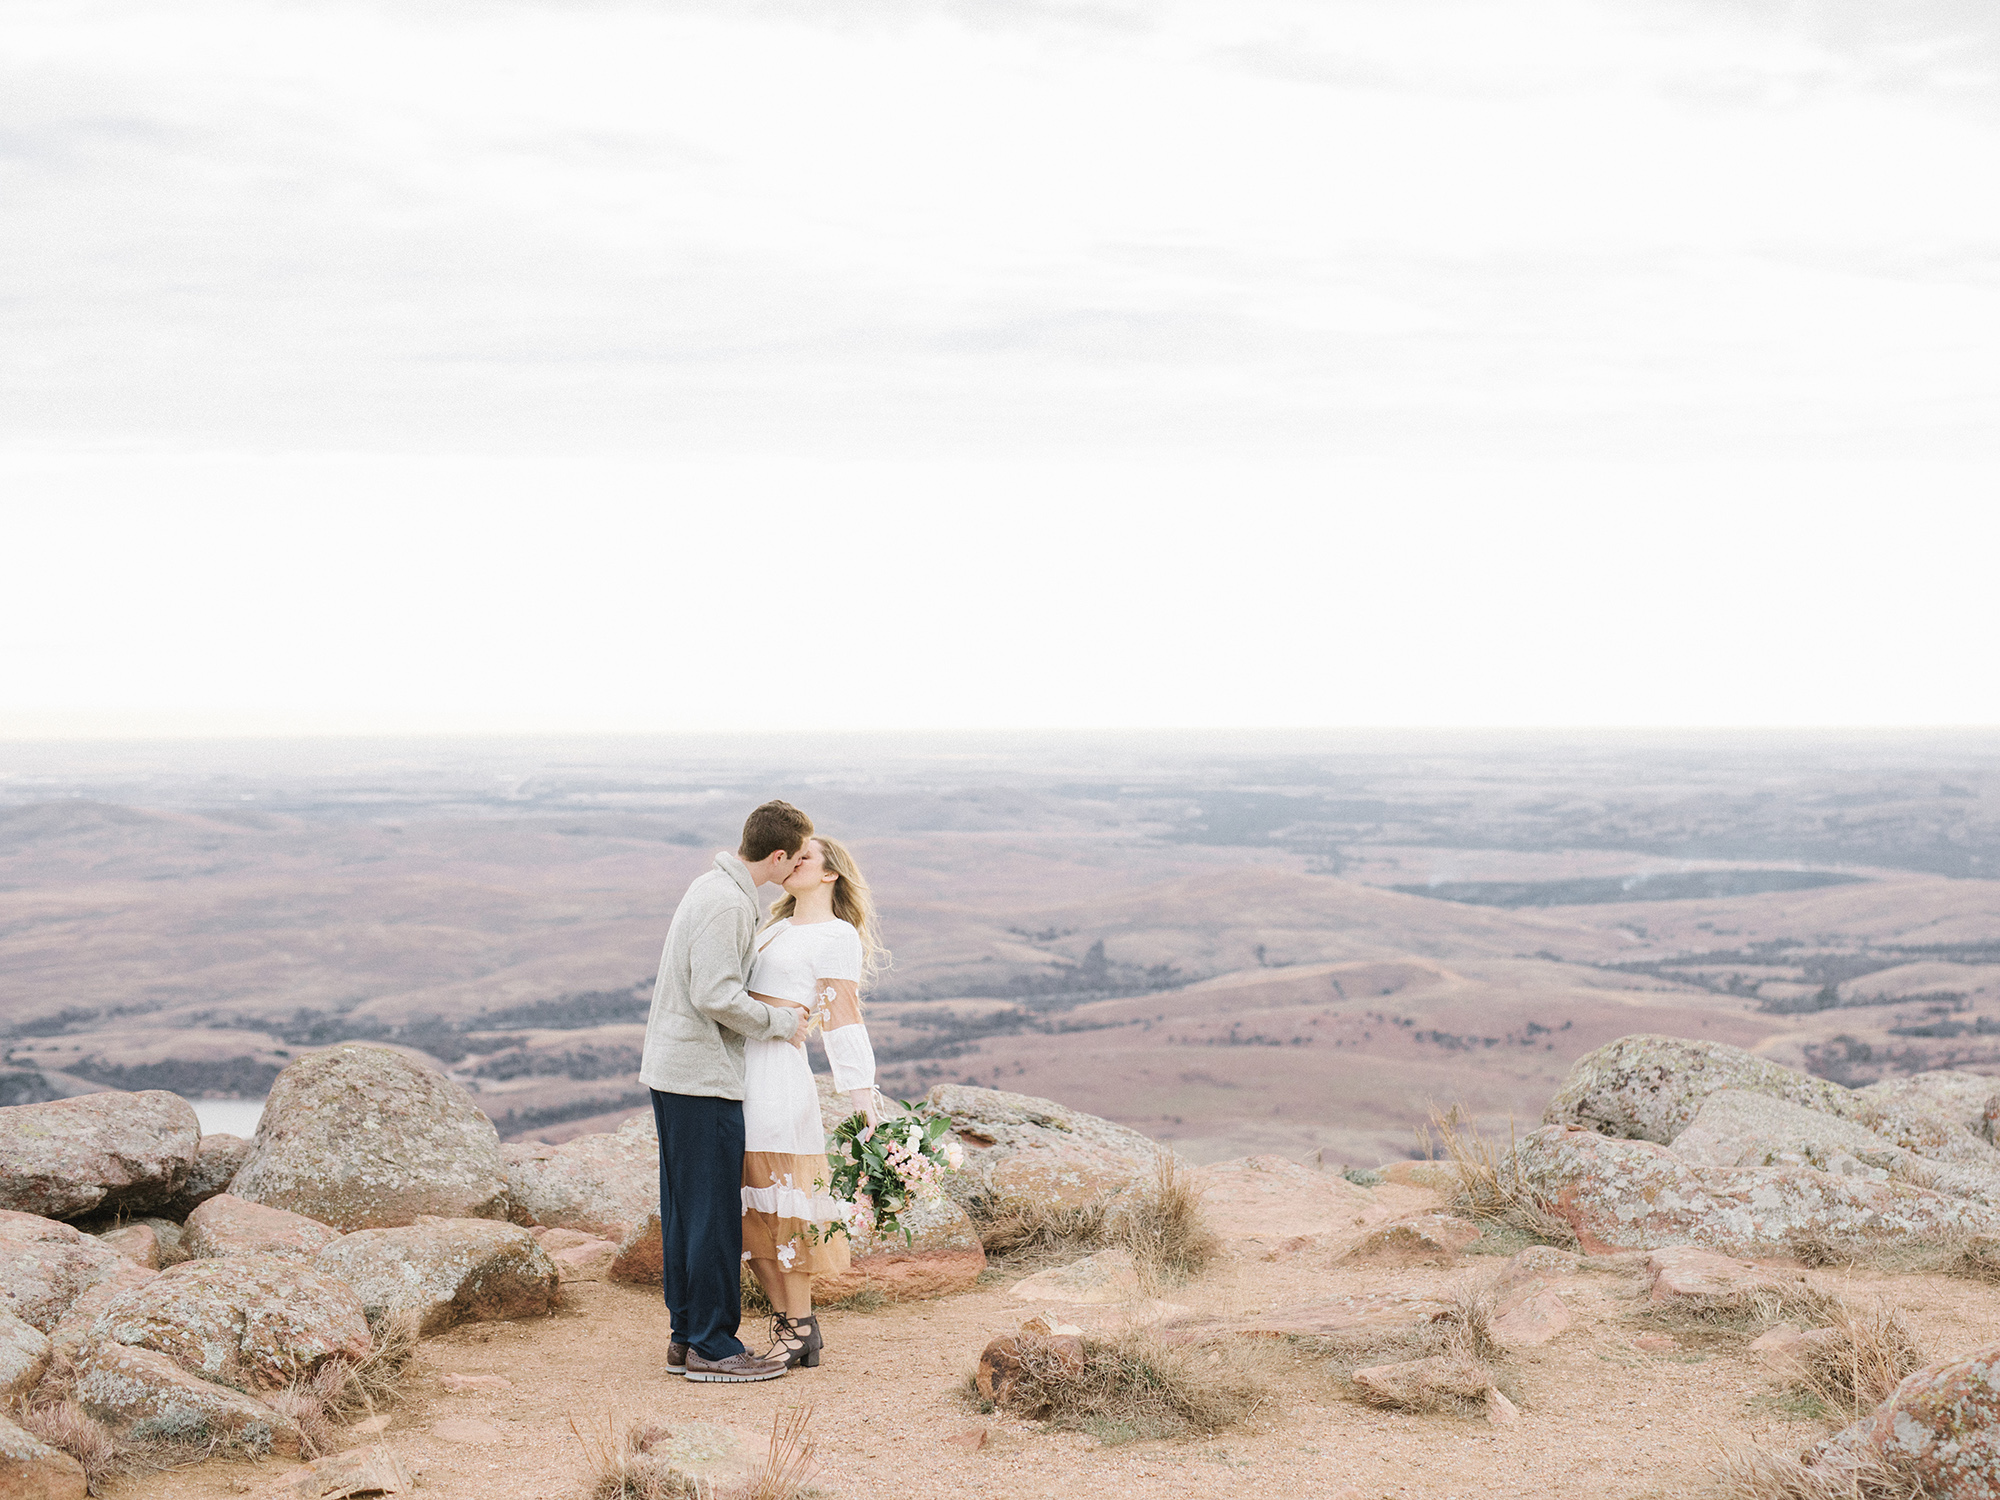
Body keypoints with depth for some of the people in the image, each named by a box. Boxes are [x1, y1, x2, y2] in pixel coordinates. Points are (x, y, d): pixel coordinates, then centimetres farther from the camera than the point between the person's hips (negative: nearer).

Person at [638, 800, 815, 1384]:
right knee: (713, 1212, -3)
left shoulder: (713, 886, 13)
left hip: (671, 1071, 10)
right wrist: (779, 1021, -11)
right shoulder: (727, 903, -19)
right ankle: (712, 1347, 2)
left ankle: (686, 1337, 19)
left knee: (684, 1210, 13)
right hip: (703, 1078, -10)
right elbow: (716, 997, -23)